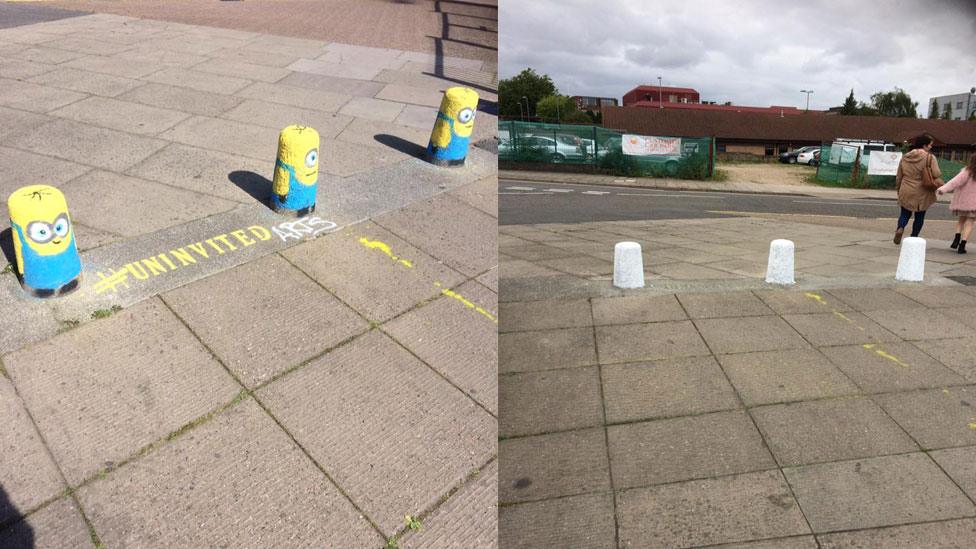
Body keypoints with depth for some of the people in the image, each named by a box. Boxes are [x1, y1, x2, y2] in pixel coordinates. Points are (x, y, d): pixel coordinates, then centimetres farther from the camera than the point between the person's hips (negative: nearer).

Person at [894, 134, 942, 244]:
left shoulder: (905, 157, 4)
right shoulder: (929, 157, -11)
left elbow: (899, 176, 10)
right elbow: (936, 174, -18)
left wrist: (898, 189, 20)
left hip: (906, 192, 3)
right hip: (922, 194, -3)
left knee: (905, 214, 12)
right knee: (919, 217, 11)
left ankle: (900, 228, -16)